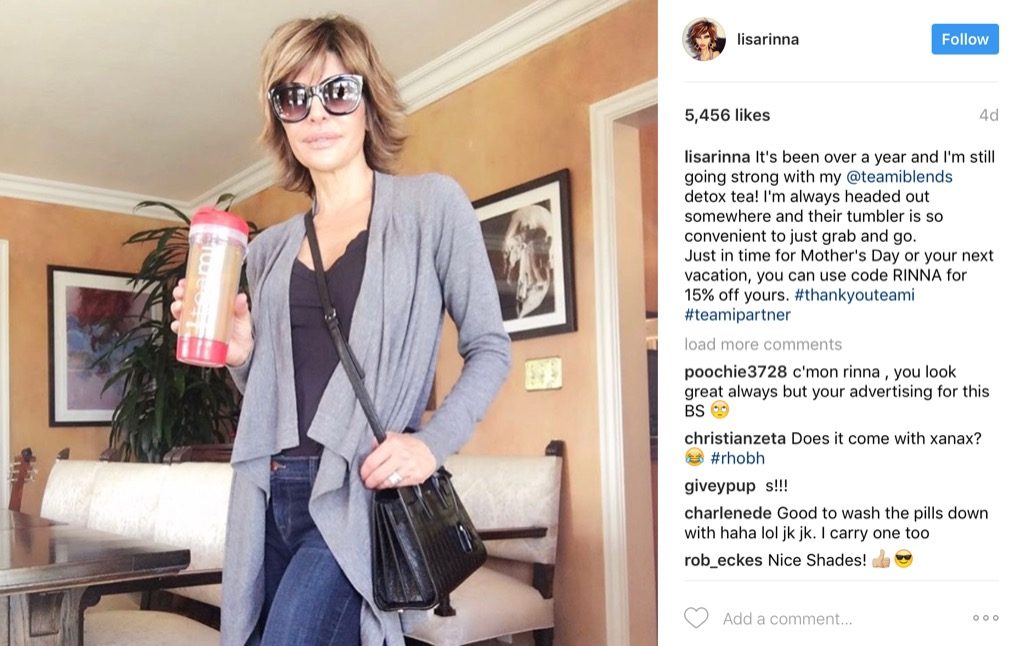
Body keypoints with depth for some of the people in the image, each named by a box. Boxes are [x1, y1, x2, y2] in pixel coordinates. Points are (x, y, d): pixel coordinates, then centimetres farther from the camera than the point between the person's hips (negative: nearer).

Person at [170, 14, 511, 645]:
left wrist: (434, 441, -15)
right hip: (268, 496, 5)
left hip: (360, 493, -5)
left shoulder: (432, 204, 1)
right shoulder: (269, 249, 15)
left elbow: (489, 347, 0)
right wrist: (240, 354, -1)